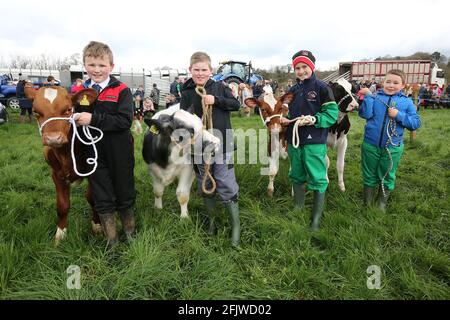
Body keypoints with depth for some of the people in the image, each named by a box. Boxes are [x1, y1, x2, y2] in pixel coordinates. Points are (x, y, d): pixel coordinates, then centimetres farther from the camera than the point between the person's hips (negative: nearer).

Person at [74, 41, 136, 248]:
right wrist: (75, 119, -7)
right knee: (102, 199, 11)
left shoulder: (121, 91, -9)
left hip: (120, 155, -3)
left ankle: (130, 234, 36)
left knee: (125, 195, 13)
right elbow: (72, 117, 15)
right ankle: (111, 242, 28)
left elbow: (125, 121, -21)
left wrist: (93, 119, -25)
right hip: (94, 155, 3)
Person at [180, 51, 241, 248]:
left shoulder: (219, 87, 1)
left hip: (222, 146, -1)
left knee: (227, 187, 1)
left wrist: (216, 100, -17)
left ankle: (236, 226, 16)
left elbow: (236, 105, -4)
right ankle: (212, 220, 34)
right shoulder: (187, 94, 1)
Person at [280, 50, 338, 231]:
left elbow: (332, 114, -10)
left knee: (317, 180, 0)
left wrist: (313, 120, -24)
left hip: (314, 142, -6)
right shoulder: (292, 90, 11)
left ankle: (316, 218, 14)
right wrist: (285, 119, -1)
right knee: (296, 177, 17)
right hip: (294, 141, 6)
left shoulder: (322, 88, -6)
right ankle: (298, 208, 35)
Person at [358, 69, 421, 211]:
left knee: (387, 177, 16)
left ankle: (382, 204, 37)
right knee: (369, 176, 14)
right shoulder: (375, 97, -1)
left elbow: (416, 123, -5)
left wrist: (399, 115, -17)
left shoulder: (407, 102, 0)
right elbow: (365, 114, -15)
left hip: (392, 148, 0)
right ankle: (367, 204, 33)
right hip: (370, 145, 0)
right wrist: (368, 97, -19)